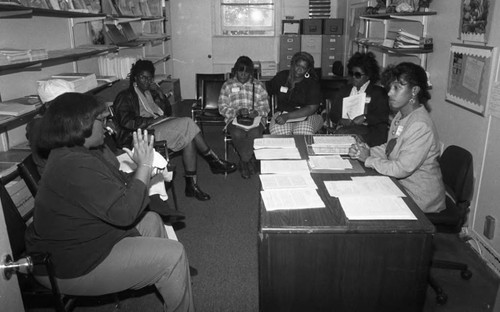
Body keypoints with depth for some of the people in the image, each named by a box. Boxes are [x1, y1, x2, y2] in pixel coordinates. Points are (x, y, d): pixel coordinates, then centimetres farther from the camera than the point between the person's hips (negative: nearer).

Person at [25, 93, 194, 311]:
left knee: (151, 220, 20)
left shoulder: (76, 153, 5)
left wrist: (149, 170, -5)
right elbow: (125, 212, -31)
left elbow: (119, 182, 10)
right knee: (173, 255, -13)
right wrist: (144, 165, -24)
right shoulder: (75, 166, -30)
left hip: (74, 243, 11)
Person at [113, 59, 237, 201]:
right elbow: (126, 121, -14)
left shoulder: (150, 93, 24)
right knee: (186, 123, -24)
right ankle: (214, 161, -12)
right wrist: (153, 120, -16)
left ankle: (191, 185, -23)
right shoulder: (125, 96, 2)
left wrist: (160, 93, 7)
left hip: (159, 127, 8)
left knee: (189, 139, -23)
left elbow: (168, 112, 22)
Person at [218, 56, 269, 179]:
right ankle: (250, 160, -12)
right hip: (234, 119, 0)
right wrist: (237, 112, -14)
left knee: (254, 133, -34)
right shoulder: (227, 85, 10)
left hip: (255, 118, 0)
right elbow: (222, 108, 3)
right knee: (237, 134, -34)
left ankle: (244, 162, -14)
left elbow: (265, 107, 8)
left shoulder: (259, 86, 12)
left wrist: (256, 112, -15)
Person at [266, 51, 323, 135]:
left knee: (303, 135, -34)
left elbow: (311, 108, -11)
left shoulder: (313, 82, -1)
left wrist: (287, 116, -21)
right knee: (279, 133, -33)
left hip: (306, 116, -1)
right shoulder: (282, 76, 8)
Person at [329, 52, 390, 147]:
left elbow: (384, 117, -2)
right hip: (344, 127, 4)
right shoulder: (344, 91, 24)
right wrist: (340, 120, -6)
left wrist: (364, 118, -17)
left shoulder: (378, 92, 11)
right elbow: (332, 113, 16)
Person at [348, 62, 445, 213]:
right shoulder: (401, 115, 3)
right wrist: (365, 151, -4)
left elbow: (401, 169, -27)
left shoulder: (421, 127, -27)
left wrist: (368, 159, -16)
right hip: (401, 185, 8)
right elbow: (389, 148, 14)